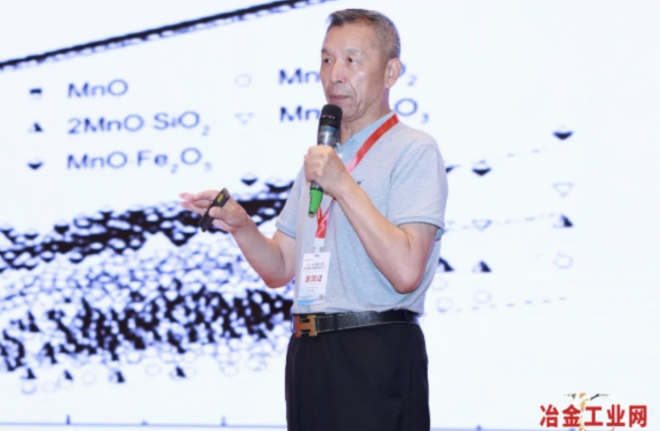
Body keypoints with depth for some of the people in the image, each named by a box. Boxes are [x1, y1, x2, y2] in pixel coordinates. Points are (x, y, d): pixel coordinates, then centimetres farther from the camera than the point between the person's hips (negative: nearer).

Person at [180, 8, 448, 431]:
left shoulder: (413, 151, -6)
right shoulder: (320, 159, 20)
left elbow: (405, 270, -18)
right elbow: (280, 269, 19)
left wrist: (344, 186, -17)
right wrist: (240, 226, 0)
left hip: (376, 355, -7)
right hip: (308, 355, 7)